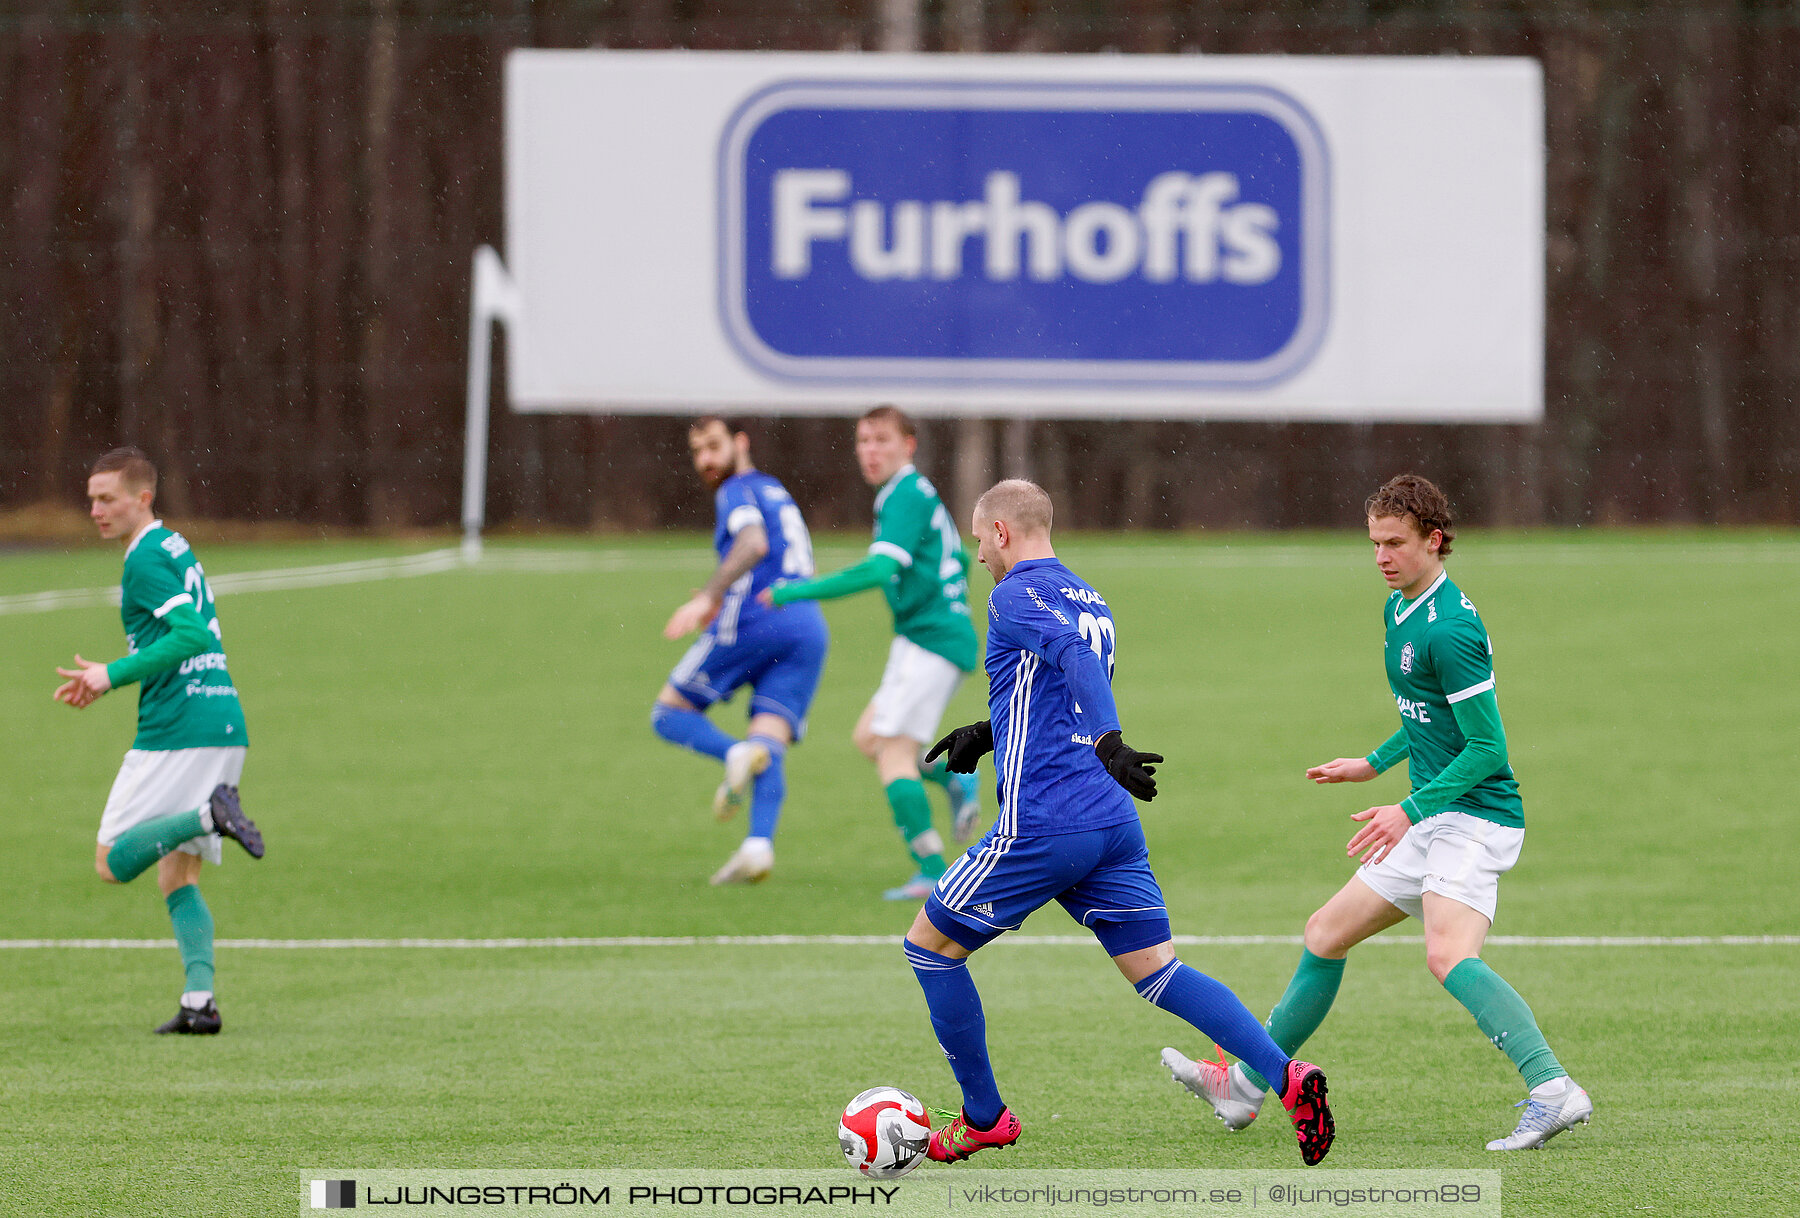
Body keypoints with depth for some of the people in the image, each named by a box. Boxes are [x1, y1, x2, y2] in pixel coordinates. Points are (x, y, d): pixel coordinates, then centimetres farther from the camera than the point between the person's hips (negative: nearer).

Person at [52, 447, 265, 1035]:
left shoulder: (145, 561, -10)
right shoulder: (177, 549, 19)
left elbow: (193, 635, -22)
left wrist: (115, 674, -18)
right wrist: (107, 679, 23)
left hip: (176, 732, -9)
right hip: (225, 727, 9)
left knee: (114, 862, -4)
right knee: (177, 877, 10)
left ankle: (208, 814, -24)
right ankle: (199, 998, -3)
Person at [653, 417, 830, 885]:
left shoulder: (737, 491, 3)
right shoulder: (777, 492, 29)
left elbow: (754, 544, -17)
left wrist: (709, 597, -25)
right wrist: (723, 600, 37)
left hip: (753, 619, -7)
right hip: (809, 625, 7)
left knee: (670, 713, 4)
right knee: (770, 744, -3)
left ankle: (736, 754, -24)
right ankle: (759, 845, -26)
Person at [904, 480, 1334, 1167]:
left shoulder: (1017, 595, -5)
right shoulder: (1090, 603, 21)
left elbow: (1075, 658, -25)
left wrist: (1109, 743, -37)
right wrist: (983, 734, 37)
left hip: (1040, 826, -8)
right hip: (1113, 823, 8)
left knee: (930, 946, 9)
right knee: (1158, 973, 3)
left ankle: (983, 1117, 15)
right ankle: (1286, 1076, -16)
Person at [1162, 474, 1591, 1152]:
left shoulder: (1450, 629, -18)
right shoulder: (1399, 610, 13)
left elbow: (1486, 747, -19)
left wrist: (1411, 810, -21)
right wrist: (1376, 763, 27)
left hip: (1475, 815, -10)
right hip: (1432, 823, 10)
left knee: (1448, 954, -32)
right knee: (1326, 933, 16)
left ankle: (1552, 1090, -43)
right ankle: (1246, 1087, 29)